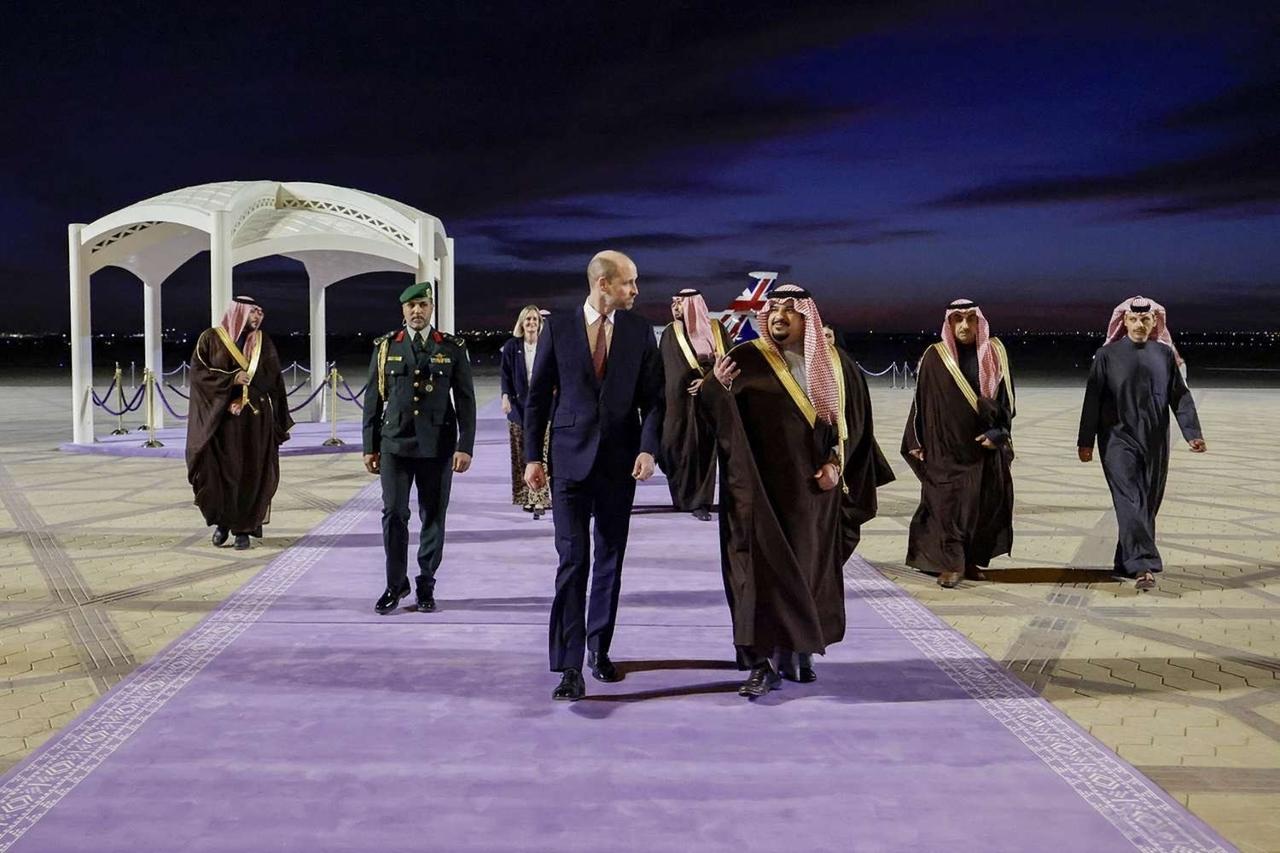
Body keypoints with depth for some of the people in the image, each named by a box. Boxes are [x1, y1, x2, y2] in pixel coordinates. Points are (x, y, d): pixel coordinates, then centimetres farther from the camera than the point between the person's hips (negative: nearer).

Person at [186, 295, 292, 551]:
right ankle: (222, 521, 13)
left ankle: (244, 528, 6)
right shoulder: (210, 338, 2)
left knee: (250, 472, -1)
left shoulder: (263, 343, 9)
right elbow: (198, 371, -5)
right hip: (219, 418, -2)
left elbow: (271, 378, 5)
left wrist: (243, 400, -4)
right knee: (221, 470, -6)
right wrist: (232, 379, -16)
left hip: (255, 421, 2)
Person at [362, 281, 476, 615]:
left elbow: (465, 400, 2)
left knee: (433, 517, 4)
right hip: (395, 444, 1)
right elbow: (373, 399, 9)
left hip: (438, 446, 0)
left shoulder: (453, 348, 4)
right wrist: (370, 446, 6)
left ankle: (426, 586, 16)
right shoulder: (385, 347, 7)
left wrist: (465, 446, -5)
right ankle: (396, 584, 12)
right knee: (393, 514, -2)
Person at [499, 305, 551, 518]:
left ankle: (539, 500, -12)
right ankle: (526, 497, 16)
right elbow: (505, 374, 2)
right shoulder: (512, 346, 4)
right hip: (518, 406, 2)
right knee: (520, 456, 6)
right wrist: (505, 396, -11)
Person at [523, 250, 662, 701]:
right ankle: (570, 666, -6)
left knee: (609, 560, 11)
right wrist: (533, 456, -1)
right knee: (573, 559, -7)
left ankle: (599, 649, 25)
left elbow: (652, 396, 5)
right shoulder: (558, 327, 0)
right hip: (570, 457, -2)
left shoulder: (640, 332, 5)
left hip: (619, 460, 2)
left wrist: (648, 448, -9)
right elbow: (538, 395, 3)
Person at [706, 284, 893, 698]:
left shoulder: (833, 364, 7)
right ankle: (764, 662, -4)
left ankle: (796, 651, 20)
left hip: (813, 489, 3)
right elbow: (721, 417, -9)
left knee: (808, 568, 8)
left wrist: (836, 463, -2)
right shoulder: (746, 359, -2)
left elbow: (854, 419, 11)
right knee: (765, 567, -6)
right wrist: (717, 389, -30)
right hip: (763, 485, -3)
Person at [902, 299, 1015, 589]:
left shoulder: (994, 353, 4)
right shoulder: (935, 357, -2)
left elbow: (1006, 397, 6)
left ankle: (971, 561, 18)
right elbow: (922, 400, 1)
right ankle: (950, 564, 2)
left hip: (984, 446, 3)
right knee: (947, 503, -4)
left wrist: (998, 433, -6)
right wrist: (916, 441, -1)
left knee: (983, 505, 6)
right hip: (945, 446, -2)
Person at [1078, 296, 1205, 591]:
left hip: (1155, 442, 3)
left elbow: (1180, 397, 5)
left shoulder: (1165, 354, 6)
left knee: (1148, 503, 7)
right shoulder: (1107, 356, -1)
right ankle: (1143, 565, -19)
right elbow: (1092, 400, -1)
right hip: (1119, 439, -3)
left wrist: (1192, 433, -6)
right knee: (1130, 501, -12)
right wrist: (1086, 442, -4)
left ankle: (1126, 561, 19)